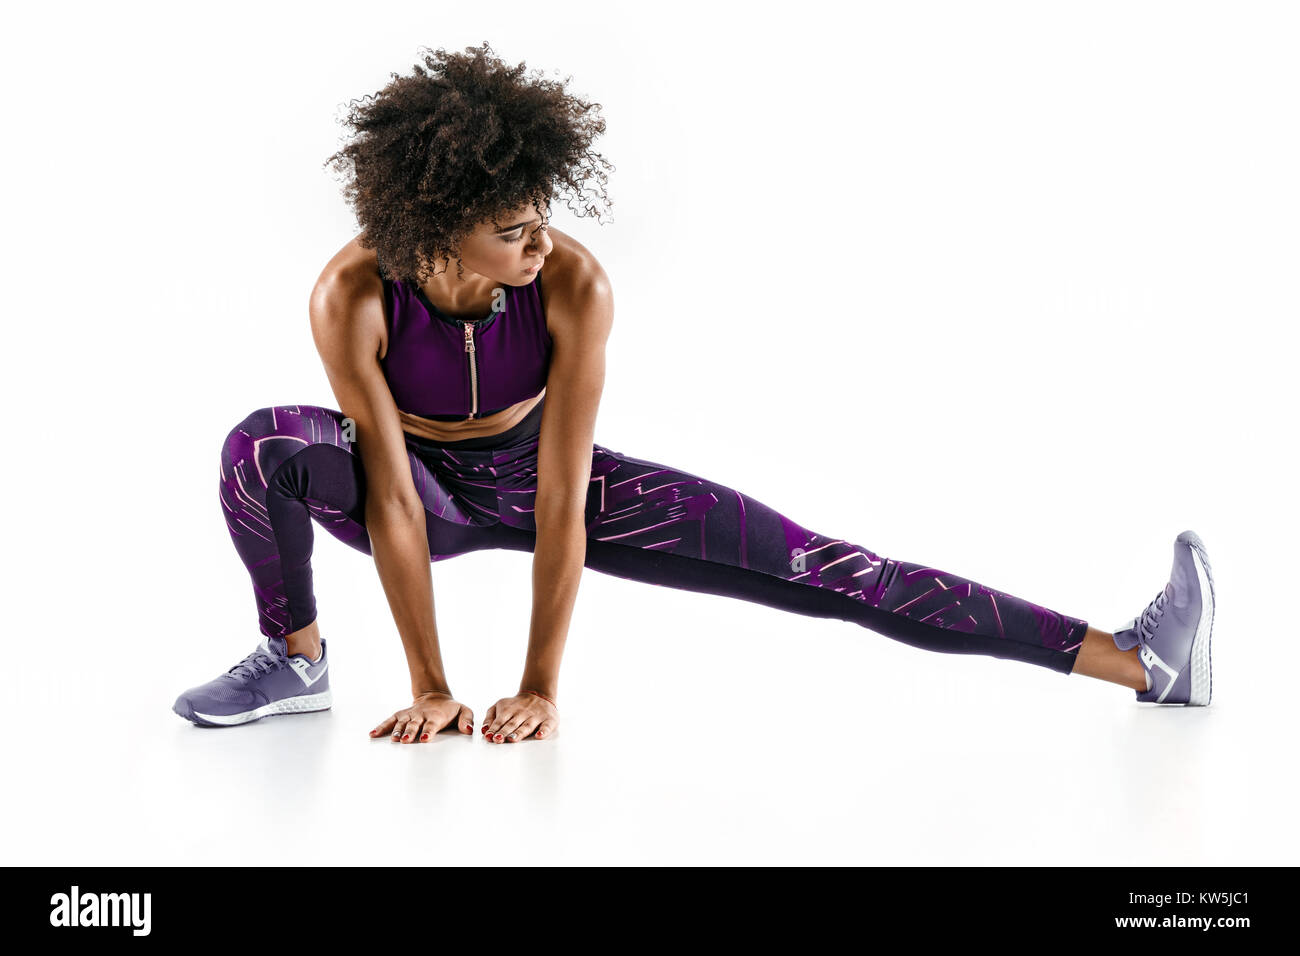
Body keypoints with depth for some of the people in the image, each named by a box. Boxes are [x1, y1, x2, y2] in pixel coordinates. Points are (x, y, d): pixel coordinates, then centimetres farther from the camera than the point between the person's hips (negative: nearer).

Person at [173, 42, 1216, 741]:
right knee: (265, 447, -33)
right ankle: (296, 660, -3)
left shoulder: (573, 283, -29)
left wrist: (542, 689, -23)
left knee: (807, 562, -12)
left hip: (539, 472, 0)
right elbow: (392, 499, -26)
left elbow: (560, 495, -26)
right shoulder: (354, 294, -29)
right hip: (422, 484, 0)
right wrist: (430, 690, -22)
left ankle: (1131, 660, -14)